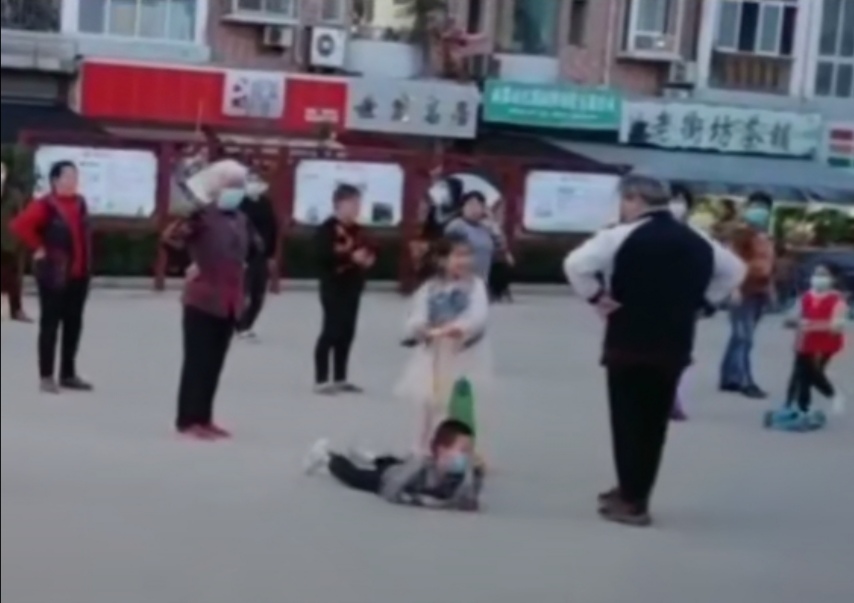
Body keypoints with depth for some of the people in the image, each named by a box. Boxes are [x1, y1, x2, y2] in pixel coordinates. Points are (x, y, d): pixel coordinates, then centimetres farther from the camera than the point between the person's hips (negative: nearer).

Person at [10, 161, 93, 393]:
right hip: (55, 274, -7)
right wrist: (38, 247, -15)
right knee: (50, 323, -2)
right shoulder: (46, 205, -13)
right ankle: (47, 376, 4)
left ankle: (68, 374, 20)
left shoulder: (80, 203, 10)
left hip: (79, 274, 7)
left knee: (73, 323, 11)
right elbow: (20, 225, -22)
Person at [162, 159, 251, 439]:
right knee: (197, 362, -2)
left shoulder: (240, 220, 11)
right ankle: (188, 421, 5)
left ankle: (203, 418, 21)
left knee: (215, 363, 12)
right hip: (203, 300, -7)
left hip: (229, 303, 7)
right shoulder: (202, 216, -12)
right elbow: (170, 237, -26)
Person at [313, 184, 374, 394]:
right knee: (331, 331, -7)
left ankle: (340, 378, 21)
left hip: (352, 287, 8)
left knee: (347, 332, 11)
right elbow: (323, 255, -25)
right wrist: (351, 257, -28)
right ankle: (321, 380, 0)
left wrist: (368, 259, -3)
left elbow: (366, 252, 22)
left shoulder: (357, 230, 13)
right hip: (334, 287, -8)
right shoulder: (328, 229, -13)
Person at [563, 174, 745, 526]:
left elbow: (576, 264, -21)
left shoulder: (623, 236, -10)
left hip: (630, 341, -6)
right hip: (675, 344, 6)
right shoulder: (697, 241, 10)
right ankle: (635, 493, 27)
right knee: (654, 422, 15)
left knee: (629, 420, 3)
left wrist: (596, 298, -8)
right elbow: (735, 270, 22)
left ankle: (631, 501, 5)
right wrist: (697, 302, 16)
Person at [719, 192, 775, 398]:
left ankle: (729, 378, 18)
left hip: (760, 292, 8)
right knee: (743, 337, -8)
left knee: (741, 336, 12)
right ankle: (745, 382, -8)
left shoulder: (766, 238, 17)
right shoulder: (742, 234, -8)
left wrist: (770, 288, 19)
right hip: (745, 292, -8)